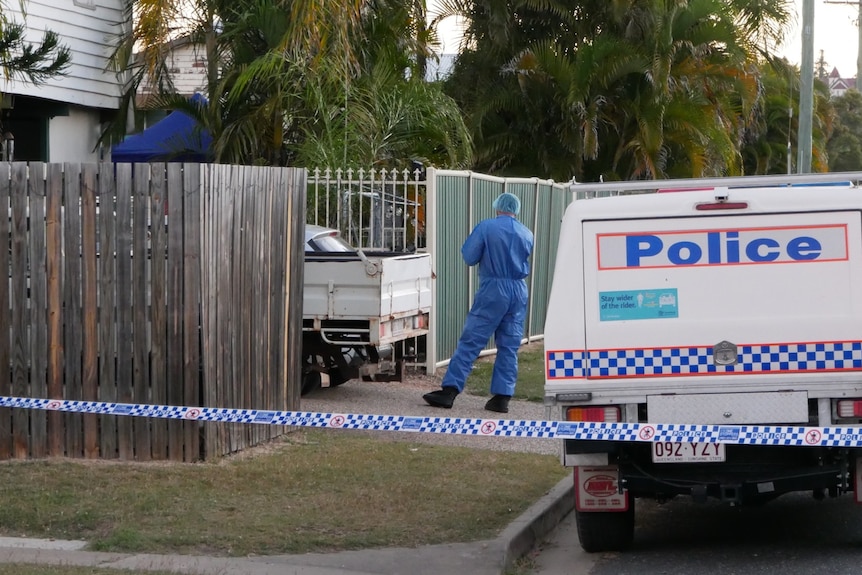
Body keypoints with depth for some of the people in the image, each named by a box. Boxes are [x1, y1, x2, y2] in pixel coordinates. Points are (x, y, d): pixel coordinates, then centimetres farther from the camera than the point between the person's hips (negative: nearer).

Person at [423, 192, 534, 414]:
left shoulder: (486, 227, -5)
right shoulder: (527, 234, 9)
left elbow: (469, 256, -3)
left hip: (493, 290, -4)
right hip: (519, 292, 5)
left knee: (470, 342, -5)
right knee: (509, 347, 7)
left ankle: (450, 390, -9)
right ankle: (502, 397, 5)